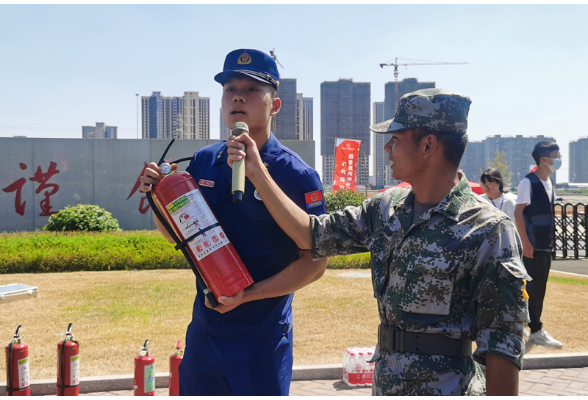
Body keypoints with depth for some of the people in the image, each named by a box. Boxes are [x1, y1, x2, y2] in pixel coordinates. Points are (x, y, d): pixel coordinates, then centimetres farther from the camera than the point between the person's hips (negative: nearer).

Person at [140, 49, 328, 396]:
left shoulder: (297, 175, -14)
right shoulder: (204, 162, 2)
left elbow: (315, 262, -14)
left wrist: (249, 294, -22)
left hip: (262, 337, -5)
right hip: (204, 326, 5)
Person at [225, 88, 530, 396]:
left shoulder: (489, 231, -17)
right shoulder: (385, 209, 2)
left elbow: (502, 346, -16)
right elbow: (311, 235, 4)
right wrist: (256, 172, 1)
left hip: (448, 386, -6)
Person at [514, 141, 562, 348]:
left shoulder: (549, 182, 12)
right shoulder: (528, 182, -13)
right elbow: (518, 212, -16)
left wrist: (551, 239, 15)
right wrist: (525, 242, -19)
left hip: (546, 245, 8)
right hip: (532, 245, -8)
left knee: (539, 288, 12)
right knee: (533, 287, -2)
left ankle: (534, 328, 21)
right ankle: (536, 331, 5)